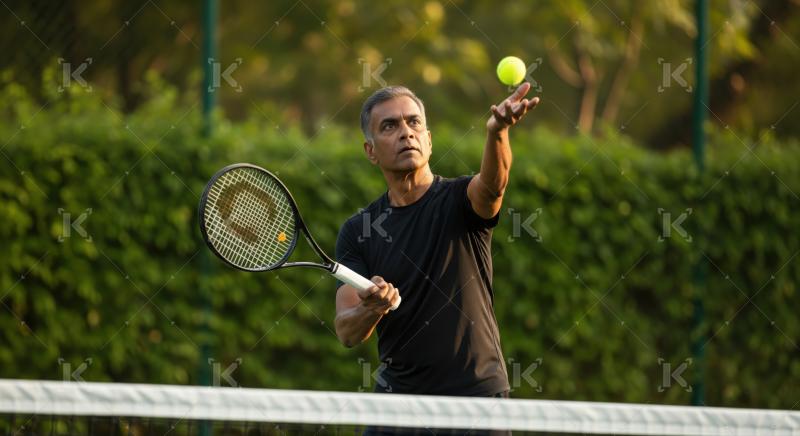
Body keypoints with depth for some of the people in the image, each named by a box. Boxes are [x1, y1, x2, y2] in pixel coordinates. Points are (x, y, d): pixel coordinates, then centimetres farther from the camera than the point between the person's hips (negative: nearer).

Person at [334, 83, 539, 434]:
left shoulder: (459, 199, -3)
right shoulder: (357, 231, 4)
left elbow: (492, 184, -28)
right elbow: (346, 333, -3)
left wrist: (497, 131, -49)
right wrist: (372, 308, -26)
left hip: (477, 395, -3)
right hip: (398, 400, 3)